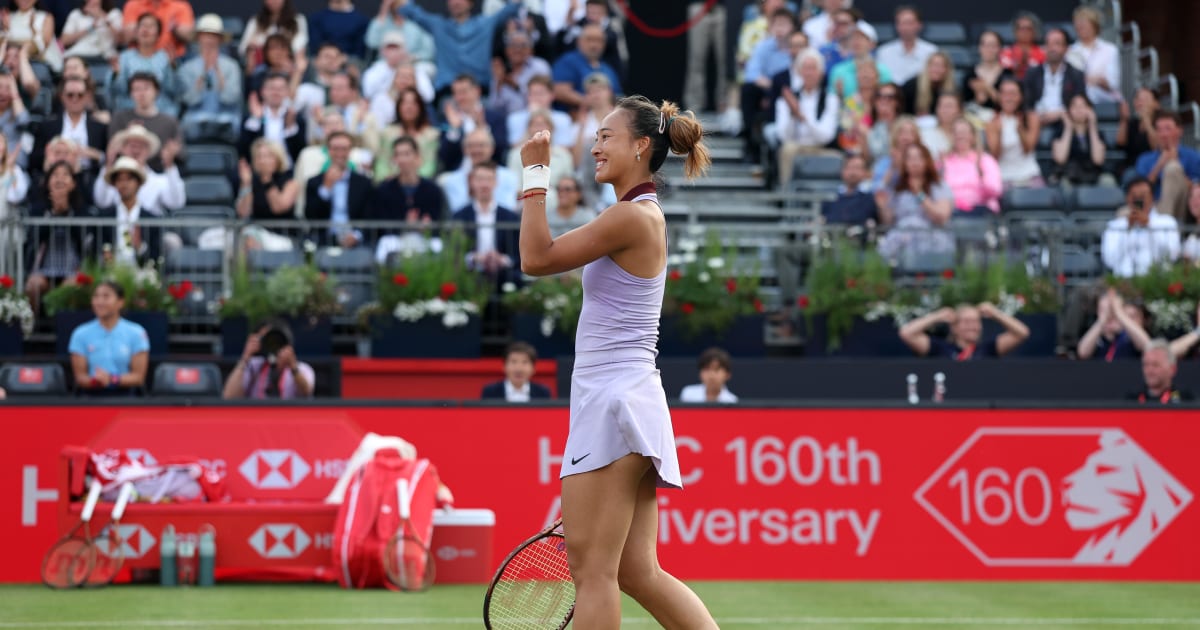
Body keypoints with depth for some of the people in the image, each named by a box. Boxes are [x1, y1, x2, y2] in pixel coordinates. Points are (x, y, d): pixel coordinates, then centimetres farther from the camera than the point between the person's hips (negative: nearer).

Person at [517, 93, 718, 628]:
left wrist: (535, 174, -8)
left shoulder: (633, 215, -13)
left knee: (592, 568, -7)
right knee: (638, 572, 7)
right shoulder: (646, 215, 18)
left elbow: (536, 259, -12)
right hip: (630, 400, 10)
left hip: (614, 402, -10)